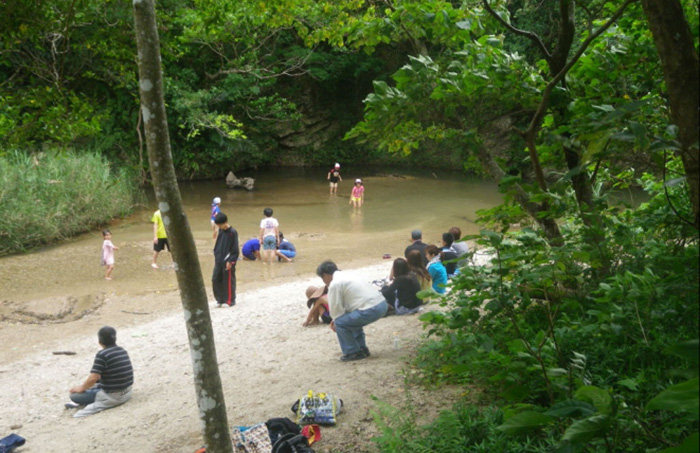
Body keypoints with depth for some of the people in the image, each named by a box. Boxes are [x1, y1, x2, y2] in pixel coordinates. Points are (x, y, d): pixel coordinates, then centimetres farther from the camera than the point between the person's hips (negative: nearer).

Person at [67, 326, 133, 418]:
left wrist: (81, 388, -3)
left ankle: (99, 405, -8)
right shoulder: (122, 351, 6)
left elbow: (93, 378, -21)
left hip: (113, 396, -7)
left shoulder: (102, 354, -17)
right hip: (127, 392, 8)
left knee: (74, 395, 0)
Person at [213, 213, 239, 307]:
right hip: (219, 261, 7)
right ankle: (220, 299, 18)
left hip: (227, 262, -7)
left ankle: (230, 301, 12)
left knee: (228, 281, 1)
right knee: (215, 280, 7)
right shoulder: (221, 231, 8)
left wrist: (230, 261, -14)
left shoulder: (232, 232, -13)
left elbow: (235, 249, -13)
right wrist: (216, 256, 14)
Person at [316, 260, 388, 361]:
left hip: (371, 309, -10)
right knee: (352, 319, 30)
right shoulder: (345, 278, 24)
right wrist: (337, 319, 29)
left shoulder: (334, 284, -6)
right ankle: (362, 348, 30)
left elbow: (336, 308, -3)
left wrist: (336, 322, 15)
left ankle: (353, 353, 6)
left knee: (340, 323, -2)